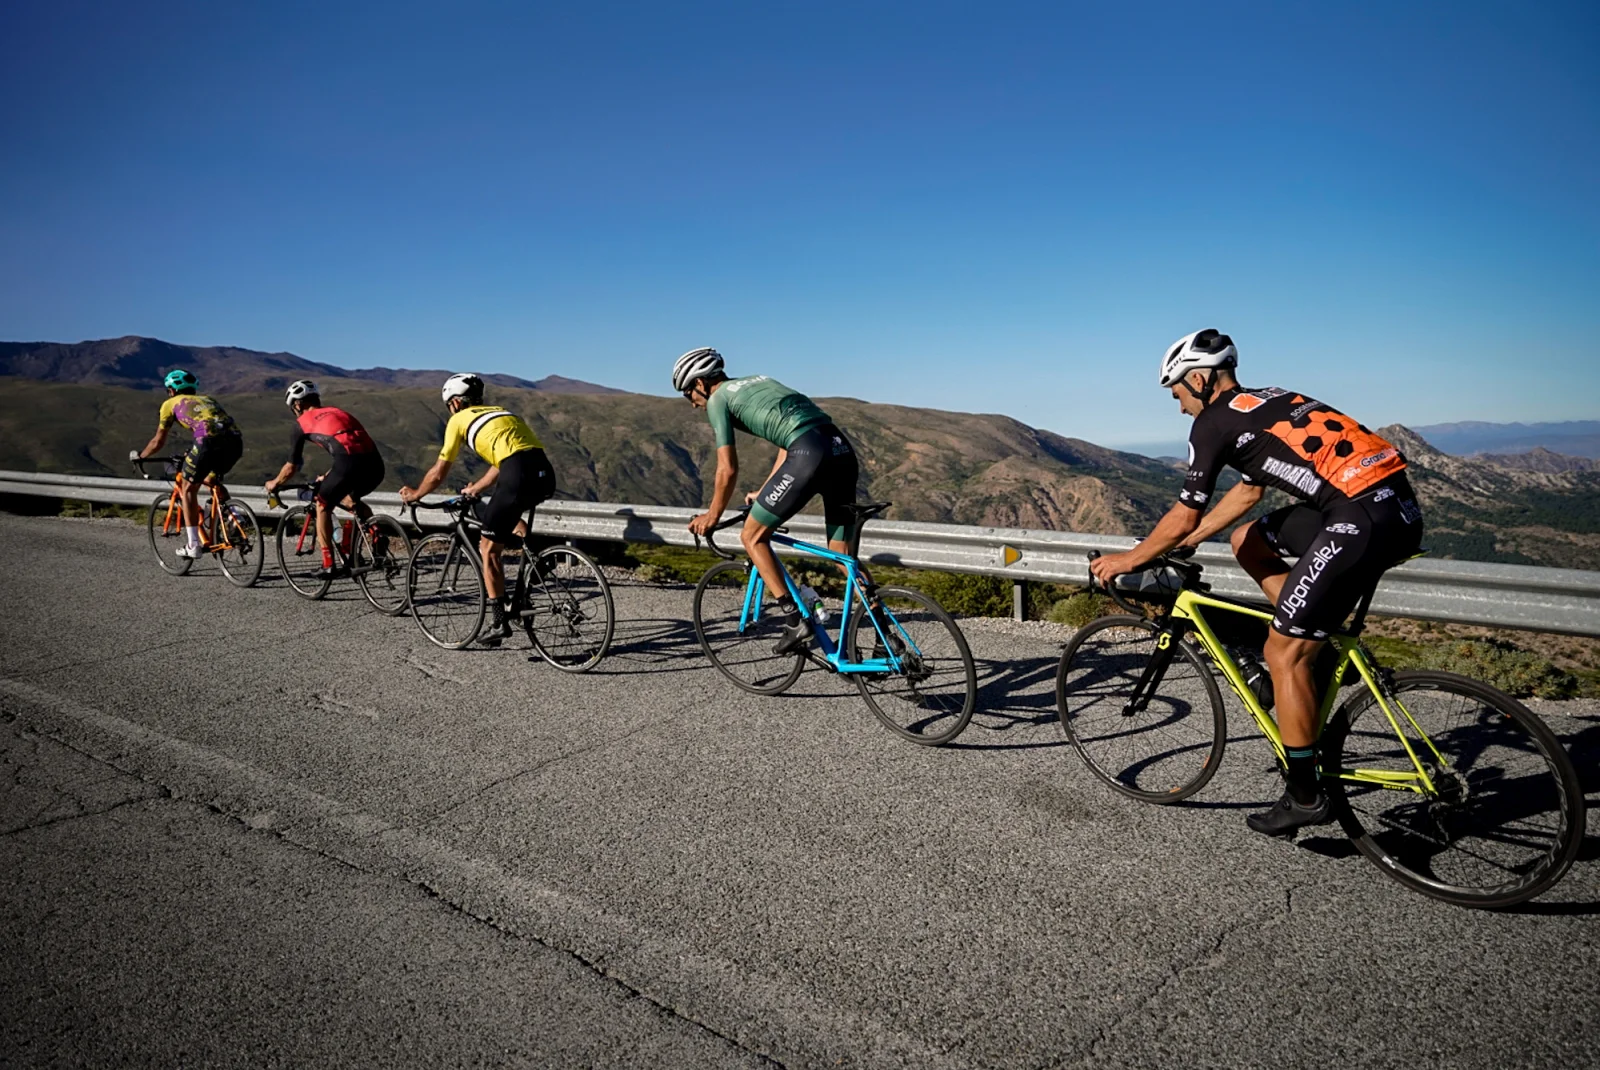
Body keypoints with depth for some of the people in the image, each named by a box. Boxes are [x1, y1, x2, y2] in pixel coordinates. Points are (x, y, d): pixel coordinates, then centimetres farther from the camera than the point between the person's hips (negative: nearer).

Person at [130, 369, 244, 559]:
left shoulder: (171, 403, 23)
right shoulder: (207, 399, 37)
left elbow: (158, 442, 27)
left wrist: (138, 455, 46)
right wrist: (192, 454, 62)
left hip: (210, 441, -5)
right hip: (236, 441, 5)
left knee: (189, 489, 15)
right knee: (210, 479, 32)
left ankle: (193, 545, 11)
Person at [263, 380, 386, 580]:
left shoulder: (303, 422, 18)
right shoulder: (337, 412, 33)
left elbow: (292, 466, 23)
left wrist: (274, 484, 42)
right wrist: (327, 478, 56)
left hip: (350, 464, -5)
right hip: (376, 464, 5)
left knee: (323, 506, 19)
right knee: (349, 499, 34)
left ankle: (329, 565, 14)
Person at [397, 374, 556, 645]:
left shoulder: (459, 420, 14)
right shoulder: (498, 411, 32)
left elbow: (438, 473, 17)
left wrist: (414, 494, 35)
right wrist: (475, 488, 48)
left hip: (520, 477, -7)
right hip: (546, 474, 7)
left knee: (488, 550, 9)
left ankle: (500, 622, 9)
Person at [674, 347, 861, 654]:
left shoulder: (718, 399, 9)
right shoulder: (759, 381, 32)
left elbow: (728, 470, 5)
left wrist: (711, 516, 19)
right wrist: (764, 493, 38)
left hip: (810, 455, -8)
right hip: (844, 450, 8)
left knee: (752, 536, 8)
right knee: (843, 557, 15)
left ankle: (794, 620, 1)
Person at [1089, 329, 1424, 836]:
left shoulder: (1214, 422, -3)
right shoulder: (1264, 402, 24)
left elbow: (1184, 518, -2)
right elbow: (1247, 492, 33)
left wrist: (1129, 559, 13)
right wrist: (1178, 544, 35)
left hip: (1365, 518, -10)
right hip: (1395, 504, 10)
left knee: (1282, 655, 0)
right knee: (1247, 543, 23)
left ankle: (1304, 797, 10)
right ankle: (1318, 654, 21)